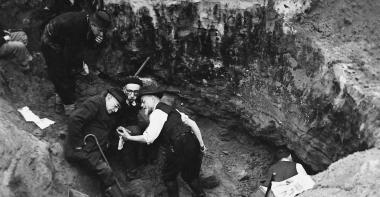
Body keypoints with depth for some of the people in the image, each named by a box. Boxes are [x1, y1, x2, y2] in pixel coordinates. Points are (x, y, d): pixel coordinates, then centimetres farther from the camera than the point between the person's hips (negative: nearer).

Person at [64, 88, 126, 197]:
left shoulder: (111, 114, 14)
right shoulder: (94, 103, -14)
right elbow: (74, 119, -25)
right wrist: (77, 145, -22)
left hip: (95, 150, 11)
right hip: (82, 150, -10)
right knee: (106, 171, -19)